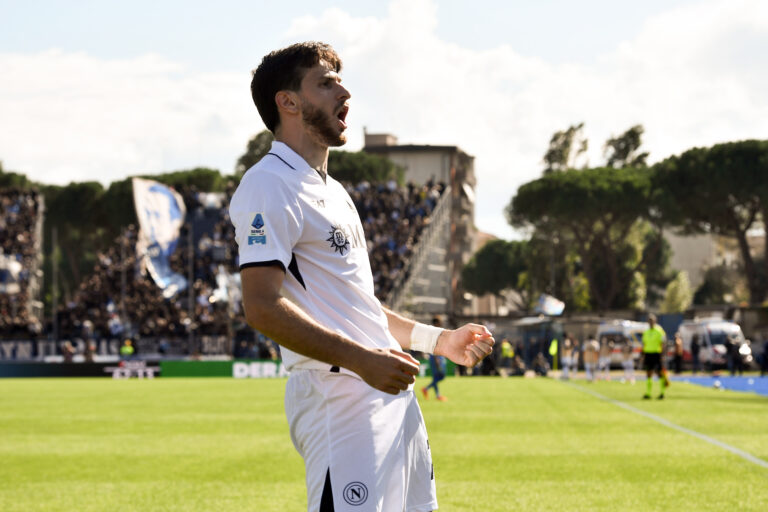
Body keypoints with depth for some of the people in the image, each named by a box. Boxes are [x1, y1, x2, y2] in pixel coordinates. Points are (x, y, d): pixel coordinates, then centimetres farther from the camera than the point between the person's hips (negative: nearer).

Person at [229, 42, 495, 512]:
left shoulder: (332, 190, 23)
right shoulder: (271, 186, -9)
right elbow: (263, 308, -20)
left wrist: (438, 340, 20)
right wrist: (361, 359, -26)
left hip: (392, 389, 10)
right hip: (336, 397, -10)